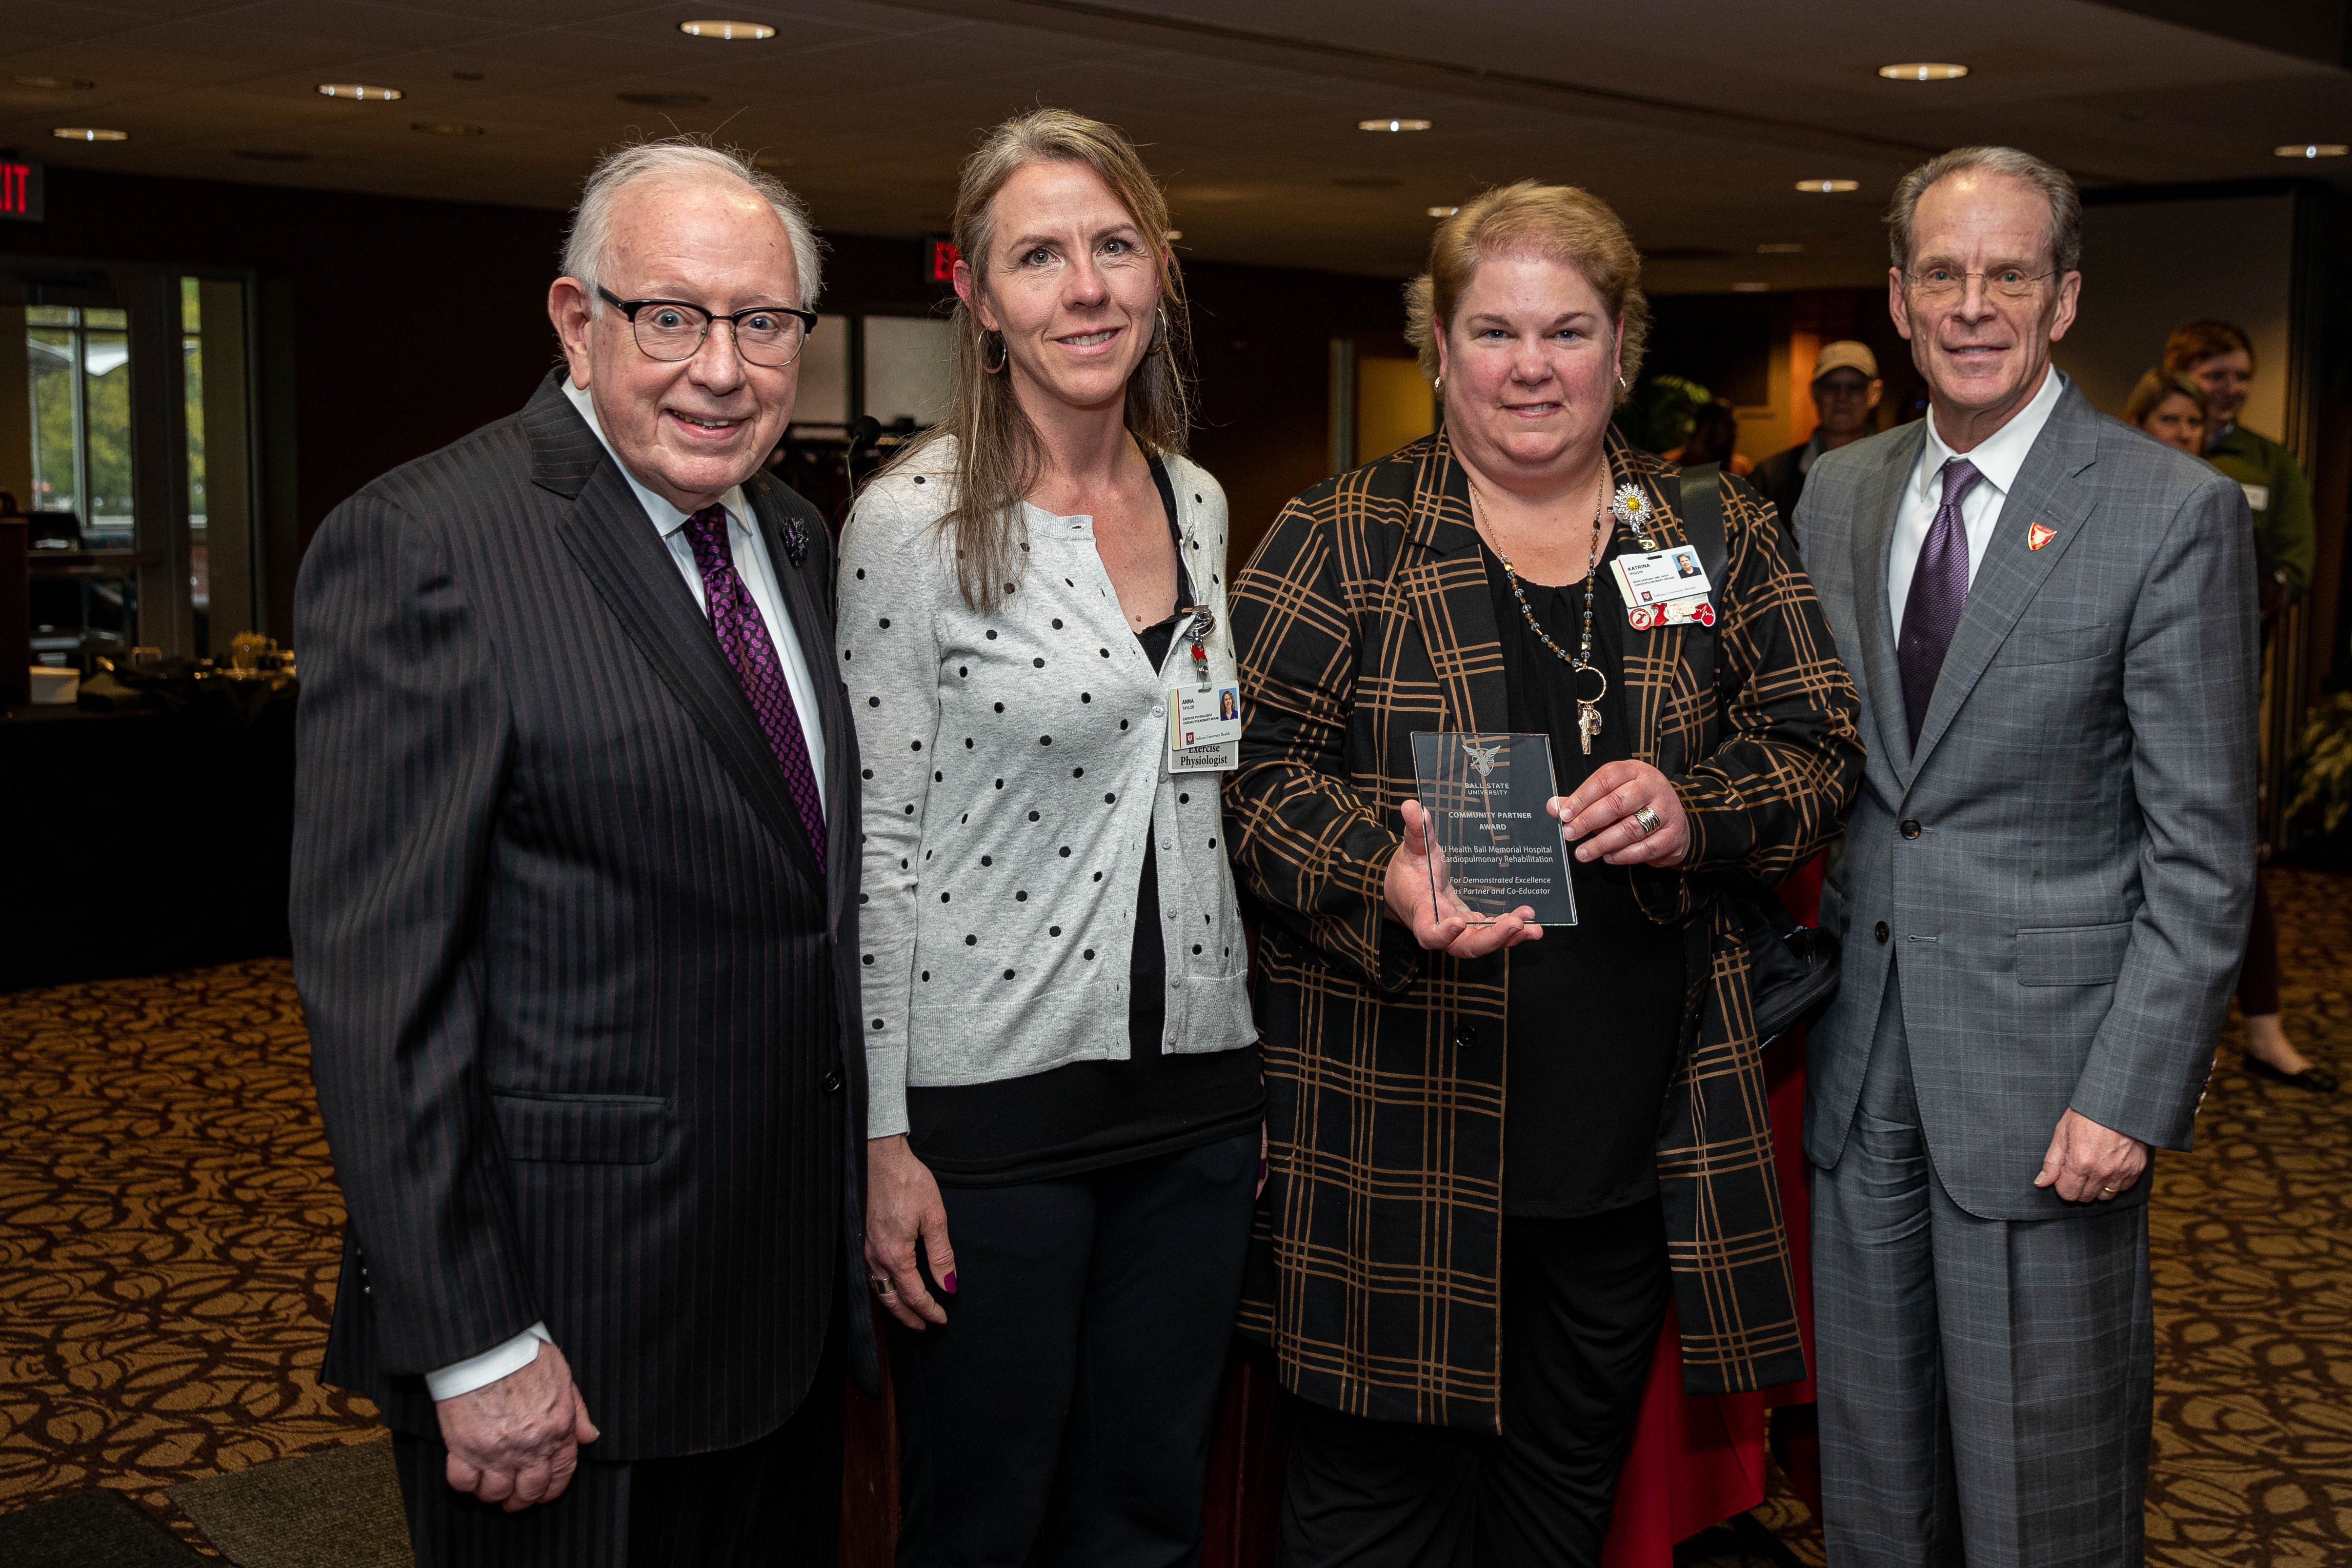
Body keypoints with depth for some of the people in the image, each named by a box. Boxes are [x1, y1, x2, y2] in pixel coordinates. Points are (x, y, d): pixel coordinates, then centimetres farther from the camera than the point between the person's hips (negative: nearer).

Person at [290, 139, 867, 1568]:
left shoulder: (800, 542, 9)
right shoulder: (418, 549, -15)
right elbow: (379, 980, -18)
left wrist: (869, 1175, 12)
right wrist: (474, 1346, -19)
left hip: (793, 1283, 7)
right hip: (572, 1320, -7)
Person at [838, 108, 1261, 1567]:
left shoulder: (1198, 503, 7)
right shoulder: (913, 520, -11)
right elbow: (877, 841, -11)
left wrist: (1252, 1063, 14)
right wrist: (884, 1136, -12)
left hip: (1196, 1096, 5)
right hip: (991, 1102, -5)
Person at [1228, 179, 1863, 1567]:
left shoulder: (1724, 538, 8)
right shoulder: (1342, 541, 0)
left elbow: (1820, 751, 8)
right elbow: (1257, 772, -5)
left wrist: (1697, 811, -12)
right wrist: (1384, 874, -24)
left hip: (1636, 1127, 3)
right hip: (1399, 1123, -2)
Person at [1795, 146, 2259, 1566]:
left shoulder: (2176, 512, -9)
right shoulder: (1838, 494, 8)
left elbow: (2203, 848, -10)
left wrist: (2135, 1093, -15)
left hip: (2044, 1074, -4)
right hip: (1862, 1061, 5)